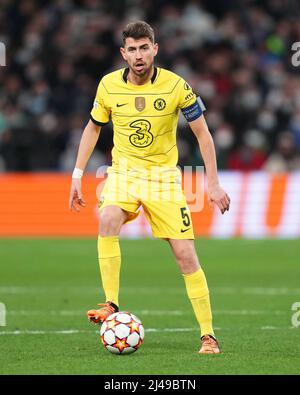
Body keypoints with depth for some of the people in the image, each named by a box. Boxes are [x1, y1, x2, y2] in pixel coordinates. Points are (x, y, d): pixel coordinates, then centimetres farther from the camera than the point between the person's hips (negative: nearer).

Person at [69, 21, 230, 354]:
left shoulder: (176, 86, -13)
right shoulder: (109, 86, -6)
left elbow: (202, 133, -3)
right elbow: (92, 128, 10)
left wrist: (213, 183, -7)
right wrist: (77, 176, 6)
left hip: (164, 176, -1)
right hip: (123, 171, 1)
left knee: (186, 255, -7)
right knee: (108, 221, -31)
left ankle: (208, 335, 2)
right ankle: (111, 305, -26)